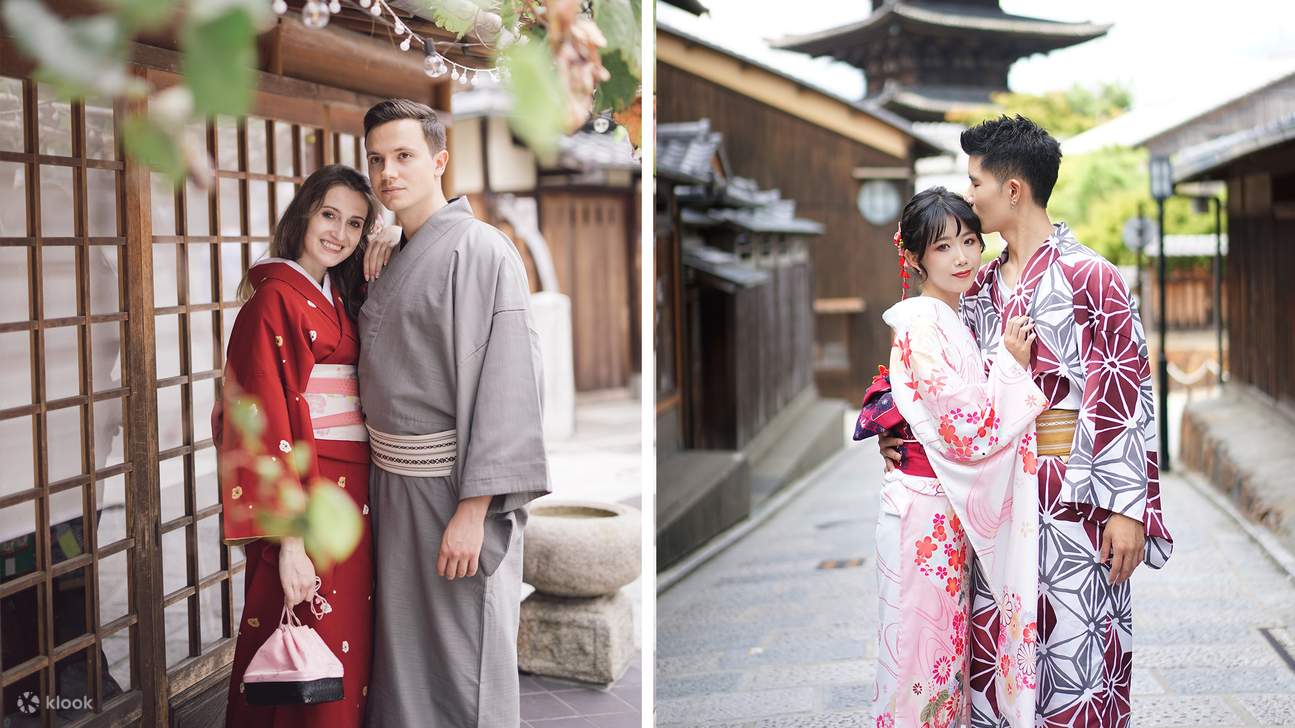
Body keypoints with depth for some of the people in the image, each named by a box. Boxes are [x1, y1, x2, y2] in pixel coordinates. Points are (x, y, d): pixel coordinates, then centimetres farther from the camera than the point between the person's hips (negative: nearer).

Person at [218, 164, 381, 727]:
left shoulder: (342, 297, 14)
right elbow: (265, 421, -17)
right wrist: (289, 538, -23)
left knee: (354, 641, 13)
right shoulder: (274, 299, -11)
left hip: (355, 491, 8)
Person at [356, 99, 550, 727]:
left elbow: (504, 383, -20)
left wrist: (473, 509, -24)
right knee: (403, 645, 16)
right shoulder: (400, 258, 14)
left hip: (455, 487, -8)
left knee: (461, 661, 0)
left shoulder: (479, 250, -14)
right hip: (396, 482, 8)